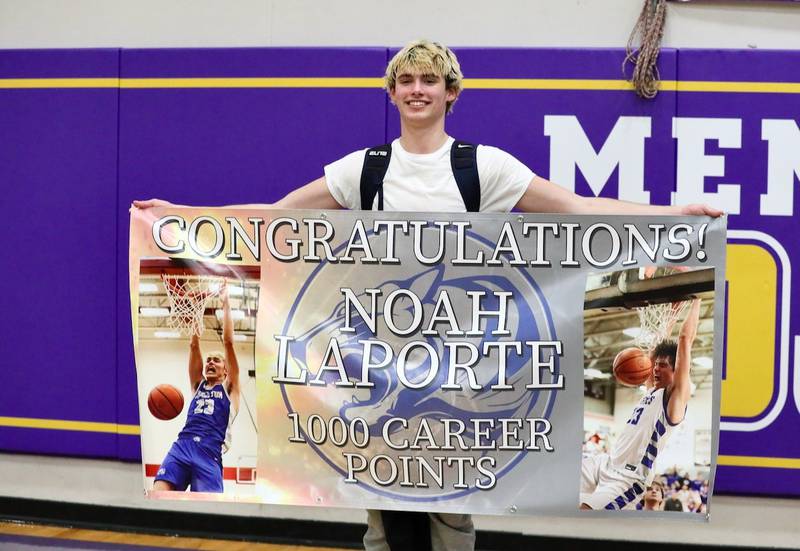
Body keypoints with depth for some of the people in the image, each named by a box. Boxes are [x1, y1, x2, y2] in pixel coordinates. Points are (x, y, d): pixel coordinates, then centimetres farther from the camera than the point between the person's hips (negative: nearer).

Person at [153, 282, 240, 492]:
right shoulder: (198, 385, 28)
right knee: (158, 494, -21)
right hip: (182, 445, 3)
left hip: (209, 453, -3)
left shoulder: (229, 388, 19)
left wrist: (225, 303, 15)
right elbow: (194, 345, 21)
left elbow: (228, 342, 13)